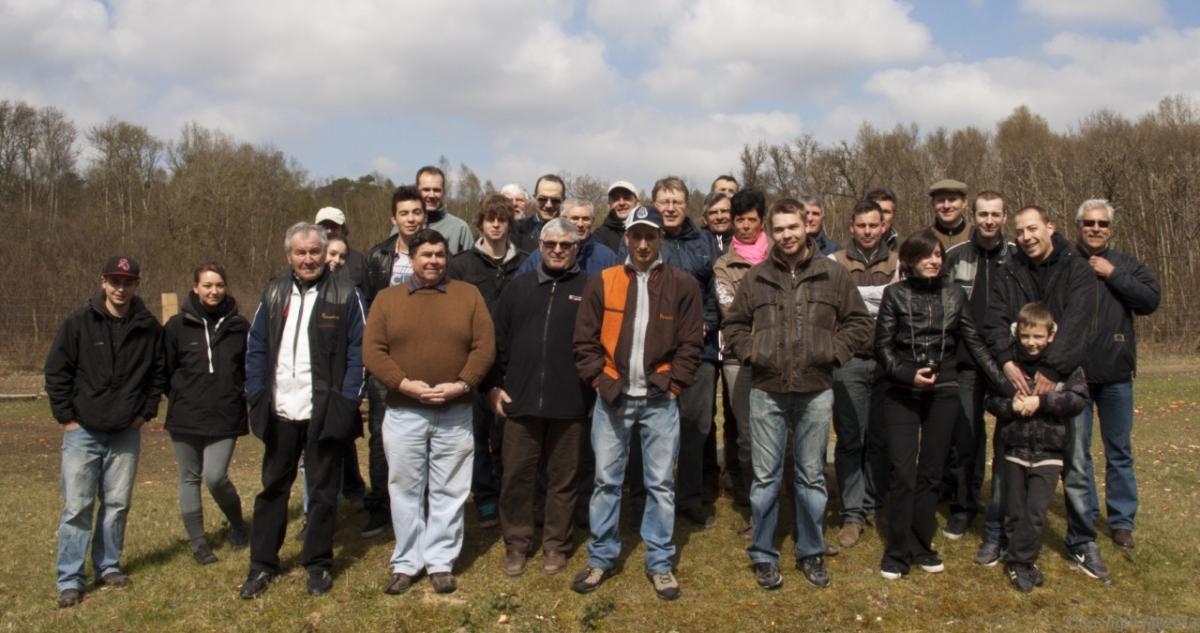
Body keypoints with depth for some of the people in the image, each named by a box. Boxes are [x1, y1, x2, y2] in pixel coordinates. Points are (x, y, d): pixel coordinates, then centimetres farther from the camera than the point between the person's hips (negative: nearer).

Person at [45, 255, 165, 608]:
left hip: (126, 433, 2)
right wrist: (66, 416, -4)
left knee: (117, 504, 9)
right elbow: (56, 372, -1)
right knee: (77, 506, -1)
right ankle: (69, 579, 7)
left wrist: (146, 411, 4)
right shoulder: (78, 323, -5)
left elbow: (158, 372, 11)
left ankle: (108, 566, 23)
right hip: (82, 431, -2)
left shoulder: (149, 328, 0)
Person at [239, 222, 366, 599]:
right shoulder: (273, 293, 7)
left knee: (322, 491, 8)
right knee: (273, 488, 13)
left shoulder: (345, 295, -3)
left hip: (325, 413, -3)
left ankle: (318, 564, 21)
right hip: (279, 412, 4)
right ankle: (262, 564, 26)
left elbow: (357, 351, -5)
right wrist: (257, 395, -1)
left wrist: (347, 401, -12)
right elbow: (255, 349, 9)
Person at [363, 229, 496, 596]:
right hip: (403, 413, 1)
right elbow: (372, 350, -2)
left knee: (449, 492, 7)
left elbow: (485, 346, -1)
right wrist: (404, 383, -15)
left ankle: (441, 562, 19)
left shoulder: (468, 295, 5)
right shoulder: (386, 299, 6)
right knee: (405, 491, 9)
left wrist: (463, 384, -15)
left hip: (455, 413, 0)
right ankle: (406, 563, 22)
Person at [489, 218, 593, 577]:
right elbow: (497, 340, 11)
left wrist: (597, 386, -4)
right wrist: (494, 386, 5)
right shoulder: (519, 288, 11)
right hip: (520, 400, 2)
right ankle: (517, 544, 23)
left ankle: (556, 546, 23)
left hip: (571, 403, -2)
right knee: (517, 475, 8)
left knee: (564, 478, 9)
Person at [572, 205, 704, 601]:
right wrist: (600, 382, -3)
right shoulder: (601, 283, 3)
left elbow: (690, 344, 1)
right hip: (611, 398, 1)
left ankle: (659, 563, 19)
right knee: (606, 480, 8)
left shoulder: (683, 285, 1)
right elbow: (585, 341, 4)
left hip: (660, 400, -1)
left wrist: (673, 386, -5)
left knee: (660, 483, 6)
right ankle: (601, 557, 22)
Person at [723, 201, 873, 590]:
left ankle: (811, 553, 26)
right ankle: (763, 556, 18)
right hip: (767, 390, 0)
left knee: (812, 477, 11)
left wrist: (834, 350, -5)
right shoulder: (756, 278, 6)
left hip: (815, 391, 0)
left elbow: (859, 323, 7)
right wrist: (750, 352, -3)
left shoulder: (833, 275, 4)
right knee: (766, 477, 5)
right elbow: (734, 326, 13)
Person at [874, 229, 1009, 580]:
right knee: (903, 472, -7)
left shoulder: (954, 295, 6)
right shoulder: (895, 294, 0)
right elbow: (882, 345, -2)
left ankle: (921, 546, 18)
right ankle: (897, 551, 3)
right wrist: (908, 374, -18)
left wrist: (1005, 385, -1)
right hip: (902, 393, -2)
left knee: (930, 472, 7)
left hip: (943, 393, 2)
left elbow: (975, 344, 6)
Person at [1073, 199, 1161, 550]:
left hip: (1116, 375, 2)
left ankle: (1122, 520, 21)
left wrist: (1113, 276, -11)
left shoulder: (1125, 265, 6)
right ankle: (1085, 516, 22)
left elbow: (1152, 300, -7)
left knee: (1120, 451, 10)